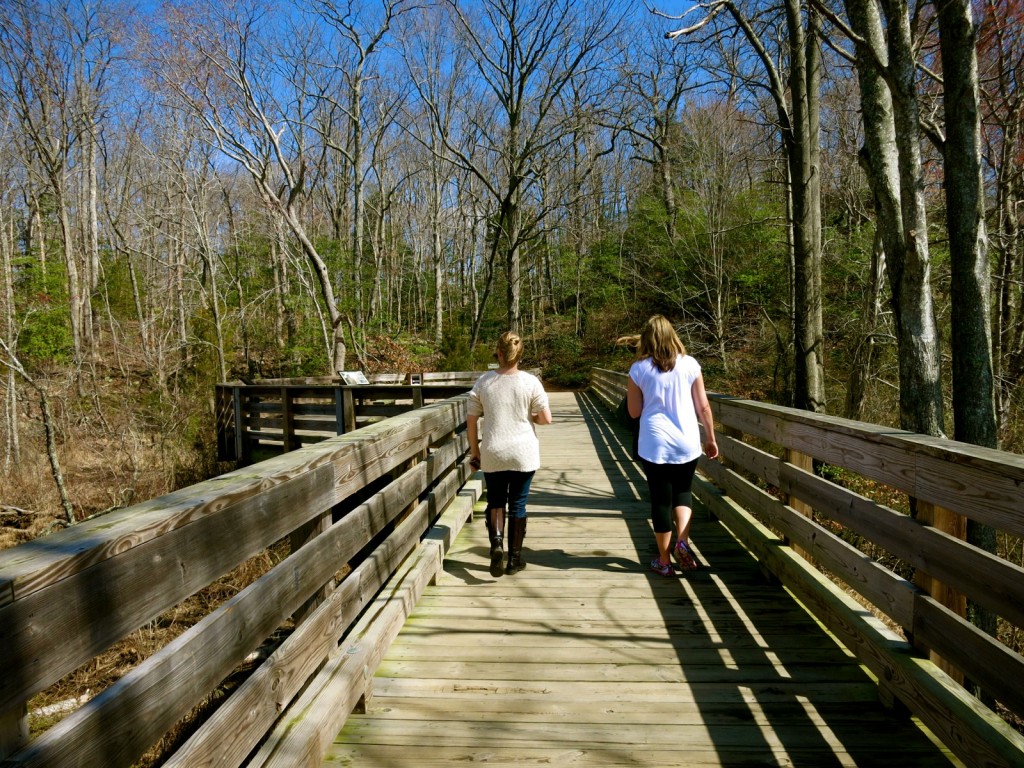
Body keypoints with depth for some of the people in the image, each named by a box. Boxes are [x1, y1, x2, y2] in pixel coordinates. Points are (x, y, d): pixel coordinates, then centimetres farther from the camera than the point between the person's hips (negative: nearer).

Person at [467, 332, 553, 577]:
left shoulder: (483, 382, -4)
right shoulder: (530, 382, -8)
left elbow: (471, 420, -1)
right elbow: (546, 418, -8)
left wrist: (474, 451, 10)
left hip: (492, 455, 1)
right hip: (523, 454, -1)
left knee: (495, 501, 17)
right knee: (518, 504, 11)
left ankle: (496, 543, -5)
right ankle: (515, 558, 17)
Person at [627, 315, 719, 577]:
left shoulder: (639, 369, -3)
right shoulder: (689, 364, 0)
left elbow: (634, 412, 1)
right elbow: (703, 406, 3)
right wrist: (710, 438, 13)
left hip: (655, 444, -1)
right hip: (687, 442, 1)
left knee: (661, 499, 9)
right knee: (682, 491, 22)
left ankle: (664, 560, 17)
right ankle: (683, 541, 1)